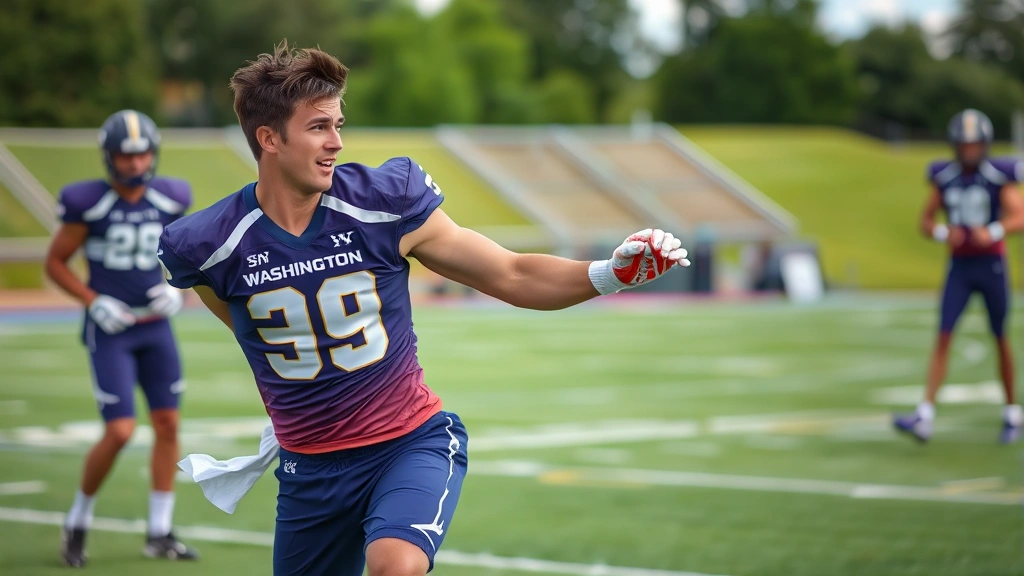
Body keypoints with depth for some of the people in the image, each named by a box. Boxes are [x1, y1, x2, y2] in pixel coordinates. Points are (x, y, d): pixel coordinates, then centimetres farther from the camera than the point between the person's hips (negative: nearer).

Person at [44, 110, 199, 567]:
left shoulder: (169, 201, 1)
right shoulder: (89, 204, -11)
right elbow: (55, 262, -2)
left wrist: (176, 289, -1)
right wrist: (94, 302, -13)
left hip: (155, 327, 5)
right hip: (110, 330, -5)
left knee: (168, 424, 3)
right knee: (119, 432, -11)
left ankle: (159, 533, 13)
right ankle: (78, 520, 12)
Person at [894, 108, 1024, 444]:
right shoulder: (945, 177, 2)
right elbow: (926, 222, 6)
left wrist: (993, 232, -37)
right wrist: (944, 234, -16)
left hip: (992, 265, -2)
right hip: (959, 267, 2)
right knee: (943, 338, -8)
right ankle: (924, 418, -15)